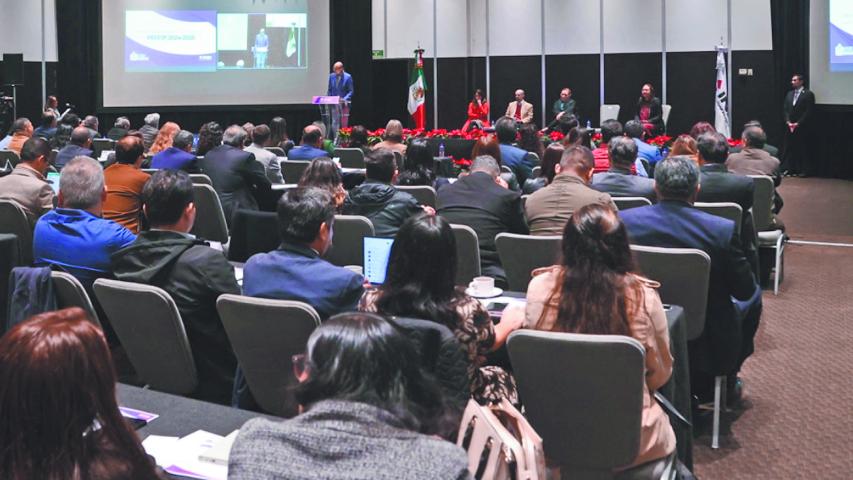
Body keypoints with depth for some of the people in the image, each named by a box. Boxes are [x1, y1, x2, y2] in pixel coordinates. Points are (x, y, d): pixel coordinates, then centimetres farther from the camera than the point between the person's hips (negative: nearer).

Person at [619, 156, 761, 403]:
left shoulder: (624, 220, -15)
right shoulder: (723, 230, -21)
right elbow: (744, 291, -10)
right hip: (708, 345, -3)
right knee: (754, 295, 25)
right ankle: (725, 385, 35)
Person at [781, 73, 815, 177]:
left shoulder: (808, 94, -3)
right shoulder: (789, 94, 15)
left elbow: (808, 111, -9)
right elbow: (785, 109, 12)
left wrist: (798, 123, -13)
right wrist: (788, 122, -3)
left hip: (802, 127, -5)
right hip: (789, 126, 5)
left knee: (802, 148, -1)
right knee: (789, 148, 1)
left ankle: (802, 170, 4)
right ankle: (790, 169, 5)